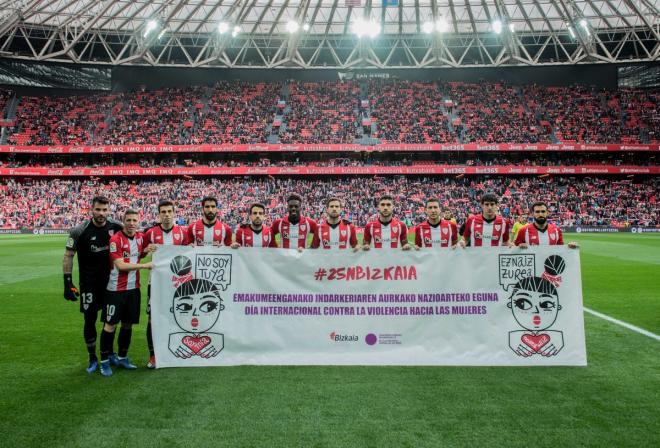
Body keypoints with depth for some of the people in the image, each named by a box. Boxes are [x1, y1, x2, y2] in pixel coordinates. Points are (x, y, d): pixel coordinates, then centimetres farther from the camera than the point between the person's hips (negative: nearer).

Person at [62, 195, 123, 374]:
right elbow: (68, 256, -8)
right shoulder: (80, 231, -14)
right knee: (90, 320, 1)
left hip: (110, 280, 3)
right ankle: (92, 358, 18)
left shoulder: (116, 228, -5)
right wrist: (68, 283, -12)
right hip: (89, 283, -3)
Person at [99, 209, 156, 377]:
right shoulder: (116, 239, -13)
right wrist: (144, 265, -16)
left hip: (134, 288, 6)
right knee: (110, 324, 0)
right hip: (116, 289, -6)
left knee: (128, 324, 13)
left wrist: (146, 251, 0)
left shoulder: (141, 237, 6)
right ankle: (104, 361, 12)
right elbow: (120, 265, -19)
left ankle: (122, 357, 28)